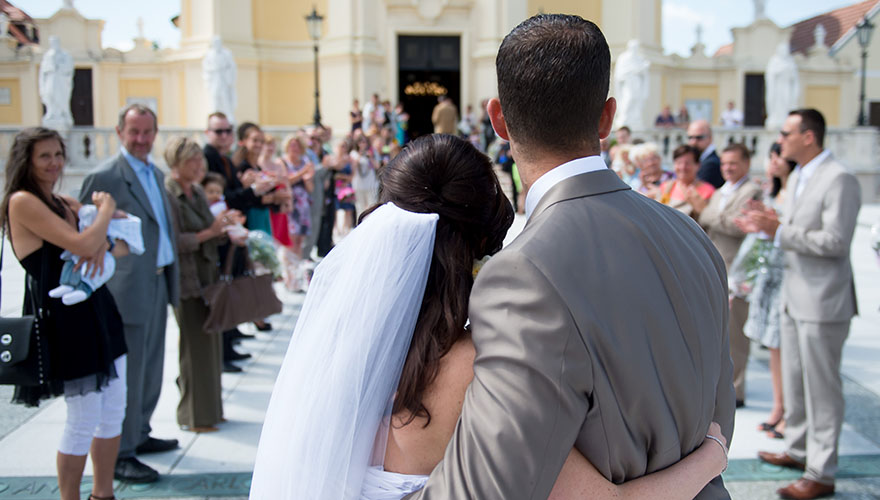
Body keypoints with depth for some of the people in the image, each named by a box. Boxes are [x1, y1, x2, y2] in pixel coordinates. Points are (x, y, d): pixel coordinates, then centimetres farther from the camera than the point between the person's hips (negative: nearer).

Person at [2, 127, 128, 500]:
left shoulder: (66, 203, 13)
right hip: (63, 316, -8)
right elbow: (82, 244, -22)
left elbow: (123, 247, 13)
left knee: (113, 411, 13)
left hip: (97, 311, 8)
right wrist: (105, 209, -5)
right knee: (84, 420, -3)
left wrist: (102, 242, -10)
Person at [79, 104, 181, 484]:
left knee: (151, 367, 17)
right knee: (127, 372, -2)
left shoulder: (157, 174, 14)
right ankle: (120, 454, 9)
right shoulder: (104, 177, -12)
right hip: (128, 288, -8)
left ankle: (139, 434, 33)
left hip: (157, 282, 8)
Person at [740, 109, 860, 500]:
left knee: (821, 387, -1)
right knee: (793, 380, 19)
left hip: (822, 301, -10)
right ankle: (798, 450, 35)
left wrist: (779, 231, -23)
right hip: (794, 295, 10)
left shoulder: (839, 181, -17)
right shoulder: (798, 177, 13)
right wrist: (771, 223, 3)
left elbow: (836, 241, -24)